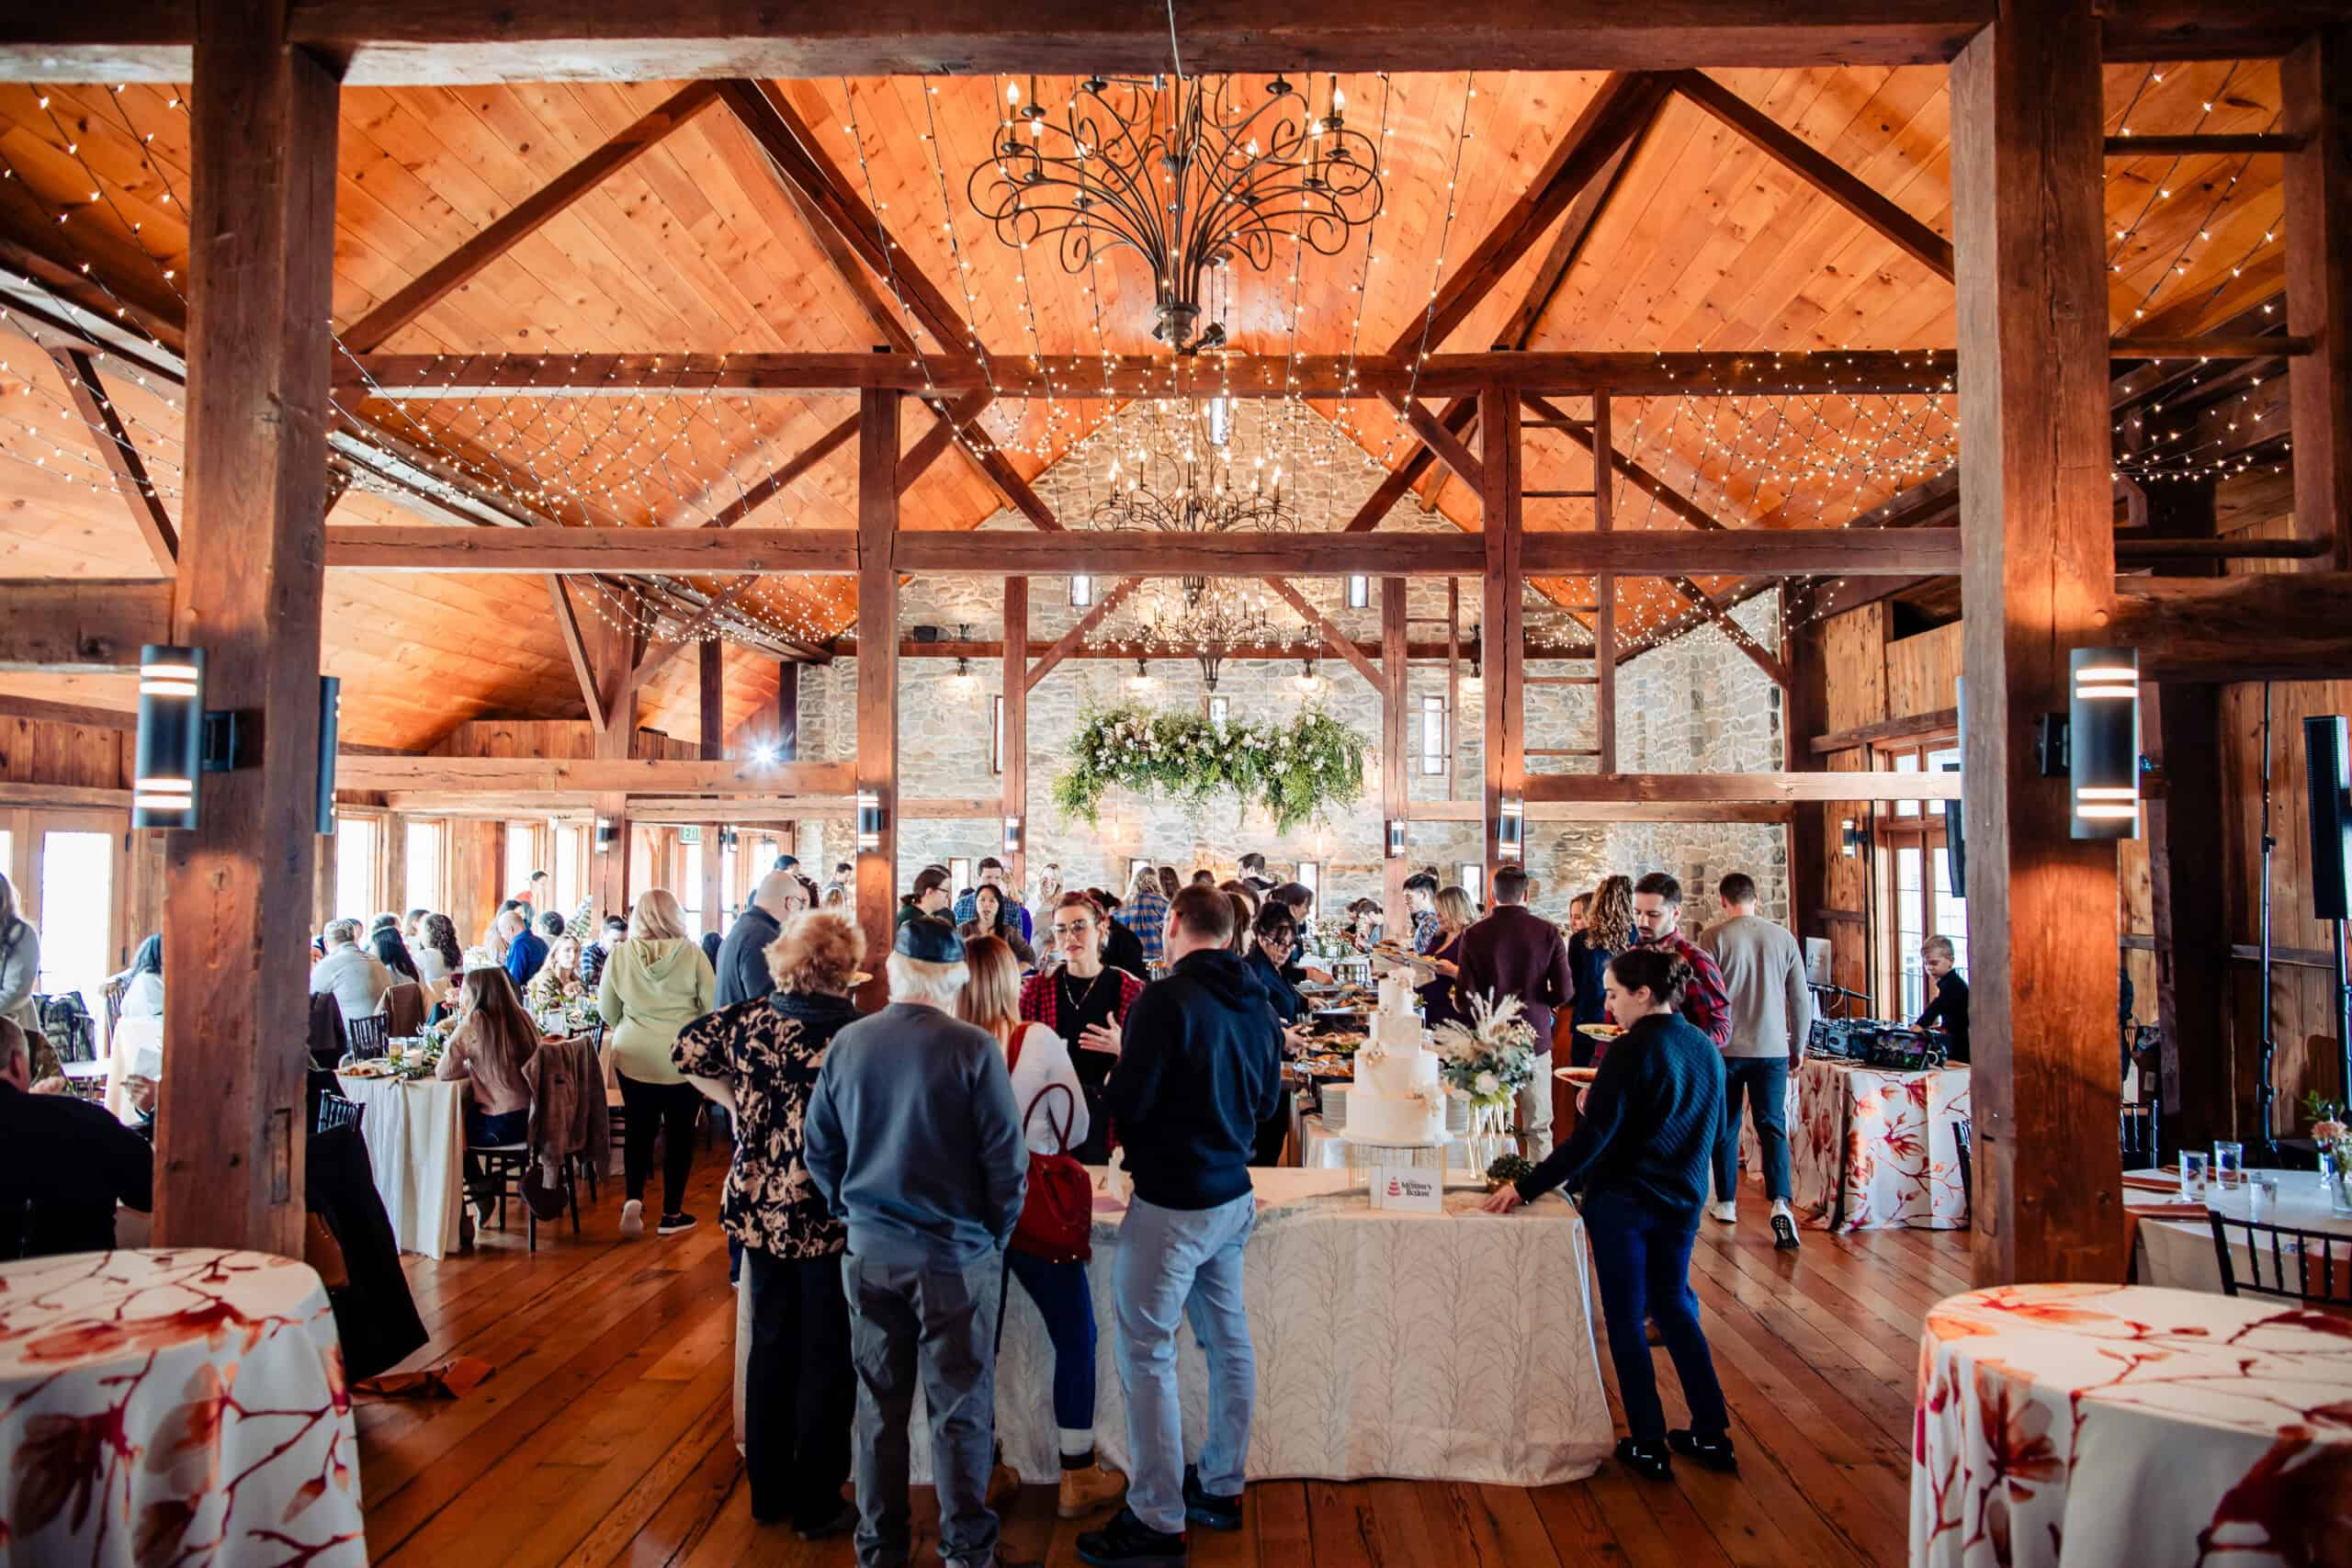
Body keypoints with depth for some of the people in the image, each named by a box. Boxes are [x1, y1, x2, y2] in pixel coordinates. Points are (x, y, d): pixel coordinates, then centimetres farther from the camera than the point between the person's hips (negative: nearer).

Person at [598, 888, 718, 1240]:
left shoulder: (620, 954, -3)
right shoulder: (691, 952, -9)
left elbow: (607, 1010, 5)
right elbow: (712, 1005, -5)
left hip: (633, 1056, 2)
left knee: (640, 1128, 17)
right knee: (679, 1132, 10)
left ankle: (633, 1198, 0)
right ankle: (672, 1214, 16)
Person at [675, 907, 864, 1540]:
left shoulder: (751, 1017, -4)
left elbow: (688, 1050, 8)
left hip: (760, 1208, 5)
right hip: (829, 1218, -5)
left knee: (770, 1345, 19)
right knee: (826, 1358, 9)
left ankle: (768, 1490, 32)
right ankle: (816, 1505, 21)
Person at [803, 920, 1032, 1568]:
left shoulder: (847, 1043, -5)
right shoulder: (973, 1049, -16)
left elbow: (819, 1151, 4)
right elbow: (1007, 1159, -13)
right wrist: (996, 1235, 2)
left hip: (869, 1249, 4)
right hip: (956, 1253, -3)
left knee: (879, 1402, 16)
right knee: (960, 1409, 10)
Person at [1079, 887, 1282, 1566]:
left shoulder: (1167, 1000, -18)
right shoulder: (1255, 1003, 5)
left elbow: (1125, 1102, -17)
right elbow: (1266, 1102, 16)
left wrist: (1116, 1071, 4)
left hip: (1172, 1202, -8)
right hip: (1231, 1194, 8)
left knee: (1147, 1354, 0)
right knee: (1227, 1340, 16)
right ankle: (1220, 1488, 29)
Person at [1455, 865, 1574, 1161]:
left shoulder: (1474, 934, -8)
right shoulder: (1547, 932, -6)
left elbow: (1464, 1001, -10)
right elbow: (1564, 993, -8)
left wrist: (1458, 1002, 12)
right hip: (1534, 1038, 0)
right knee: (1538, 1128, 10)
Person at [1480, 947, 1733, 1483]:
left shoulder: (1630, 1052, -20)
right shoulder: (1706, 1049, 3)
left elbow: (1590, 1140, -22)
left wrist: (1524, 1188, -18)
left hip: (1622, 1202, -7)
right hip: (1682, 1201, 7)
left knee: (1626, 1319, 7)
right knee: (1674, 1307, 21)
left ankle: (1649, 1446, 12)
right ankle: (1711, 1434, 23)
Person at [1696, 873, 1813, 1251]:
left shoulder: (1713, 937, -6)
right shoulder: (1784, 939, 2)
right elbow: (1801, 1000, 6)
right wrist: (1798, 1047, 18)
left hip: (1725, 1049, -1)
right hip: (1772, 1049, 2)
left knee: (1725, 1127, 12)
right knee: (1772, 1127, 3)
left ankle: (1726, 1203, 21)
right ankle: (1780, 1203, -15)